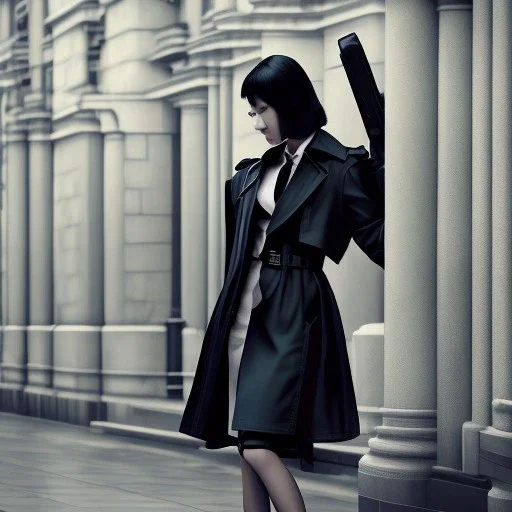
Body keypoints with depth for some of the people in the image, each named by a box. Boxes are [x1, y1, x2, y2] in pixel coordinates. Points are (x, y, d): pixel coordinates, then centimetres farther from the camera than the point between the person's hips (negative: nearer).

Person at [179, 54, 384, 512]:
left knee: (259, 445, -18)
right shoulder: (255, 172, 15)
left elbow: (376, 237, -9)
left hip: (292, 314, -7)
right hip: (245, 308, 7)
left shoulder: (340, 166, -4)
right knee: (246, 444, 6)